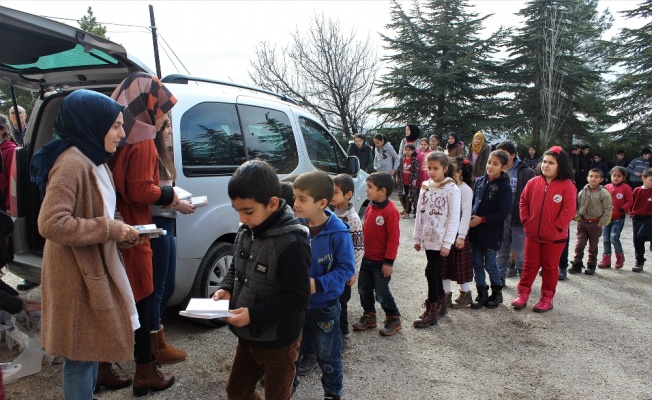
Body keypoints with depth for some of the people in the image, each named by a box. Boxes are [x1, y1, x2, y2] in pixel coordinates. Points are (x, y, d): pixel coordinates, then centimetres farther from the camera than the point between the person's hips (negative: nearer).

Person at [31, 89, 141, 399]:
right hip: (76, 276, -10)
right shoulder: (71, 163, -21)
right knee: (81, 354, 4)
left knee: (92, 347, 22)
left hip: (93, 269, 10)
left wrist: (122, 231, 2)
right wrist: (111, 229, -23)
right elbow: (51, 224, -28)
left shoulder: (94, 161, 11)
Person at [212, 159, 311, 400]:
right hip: (247, 335, 8)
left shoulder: (291, 243, -28)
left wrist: (254, 315, -28)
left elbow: (298, 299, -26)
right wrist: (227, 288, -7)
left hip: (278, 341, -7)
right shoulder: (246, 231, -4)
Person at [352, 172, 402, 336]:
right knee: (364, 289, 16)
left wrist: (389, 261, -19)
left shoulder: (390, 211, -21)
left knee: (382, 293, 3)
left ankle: (394, 319, 23)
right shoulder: (369, 208, 1)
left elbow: (393, 238, -21)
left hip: (381, 261, -8)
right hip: (367, 258, 8)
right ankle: (369, 317, 34)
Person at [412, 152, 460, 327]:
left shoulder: (451, 189, -9)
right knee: (435, 272, 13)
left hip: (440, 240, -6)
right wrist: (417, 238, 11)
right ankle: (441, 303, 28)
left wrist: (447, 243, -15)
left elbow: (454, 219, -11)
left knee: (431, 271, -6)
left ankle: (432, 311, 4)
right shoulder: (425, 187, 8)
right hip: (427, 238, 6)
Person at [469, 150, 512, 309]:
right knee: (477, 263, 10)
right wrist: (470, 217, -1)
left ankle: (497, 292, 29)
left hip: (491, 233, -5)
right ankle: (482, 294, 24)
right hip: (475, 231, 5)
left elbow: (503, 213, -15)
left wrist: (481, 219, -17)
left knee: (490, 264, 6)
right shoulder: (480, 181, 5)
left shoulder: (504, 187, -11)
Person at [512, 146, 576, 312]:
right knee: (529, 265, 11)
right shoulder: (533, 182, 2)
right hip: (532, 234, 3)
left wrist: (555, 227, -14)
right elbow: (523, 202, 8)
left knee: (550, 268, 10)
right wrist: (526, 221, 0)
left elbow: (569, 211, -13)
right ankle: (522, 294, 19)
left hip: (555, 237, -3)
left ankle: (547, 298, 21)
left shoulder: (567, 186, -9)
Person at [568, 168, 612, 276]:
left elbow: (607, 210, -8)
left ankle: (591, 265, 23)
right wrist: (577, 216, -2)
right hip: (582, 222, 2)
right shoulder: (582, 192, 0)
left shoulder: (604, 193, -9)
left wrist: (601, 223, -10)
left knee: (593, 246, 11)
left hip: (595, 223, -2)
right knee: (579, 244, 3)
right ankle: (577, 264, 11)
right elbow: (577, 205, 9)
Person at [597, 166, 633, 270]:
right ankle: (606, 259, 17)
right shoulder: (607, 187, 5)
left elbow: (629, 201, -5)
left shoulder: (626, 188, -6)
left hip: (618, 219, -5)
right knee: (606, 239, 7)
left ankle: (620, 257, 11)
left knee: (614, 238, -11)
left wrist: (622, 209, -19)